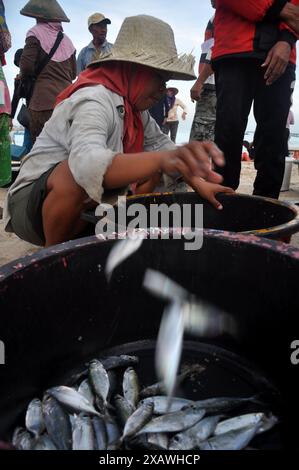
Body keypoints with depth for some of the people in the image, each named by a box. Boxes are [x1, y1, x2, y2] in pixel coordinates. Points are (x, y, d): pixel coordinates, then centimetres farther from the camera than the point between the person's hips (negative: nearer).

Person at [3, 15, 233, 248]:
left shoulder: (134, 103, 1)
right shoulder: (95, 100, -25)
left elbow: (160, 143, 7)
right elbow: (87, 162, -44)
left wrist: (197, 183, -7)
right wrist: (164, 159, -58)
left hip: (84, 203, 8)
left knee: (154, 164, 4)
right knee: (78, 171, -38)